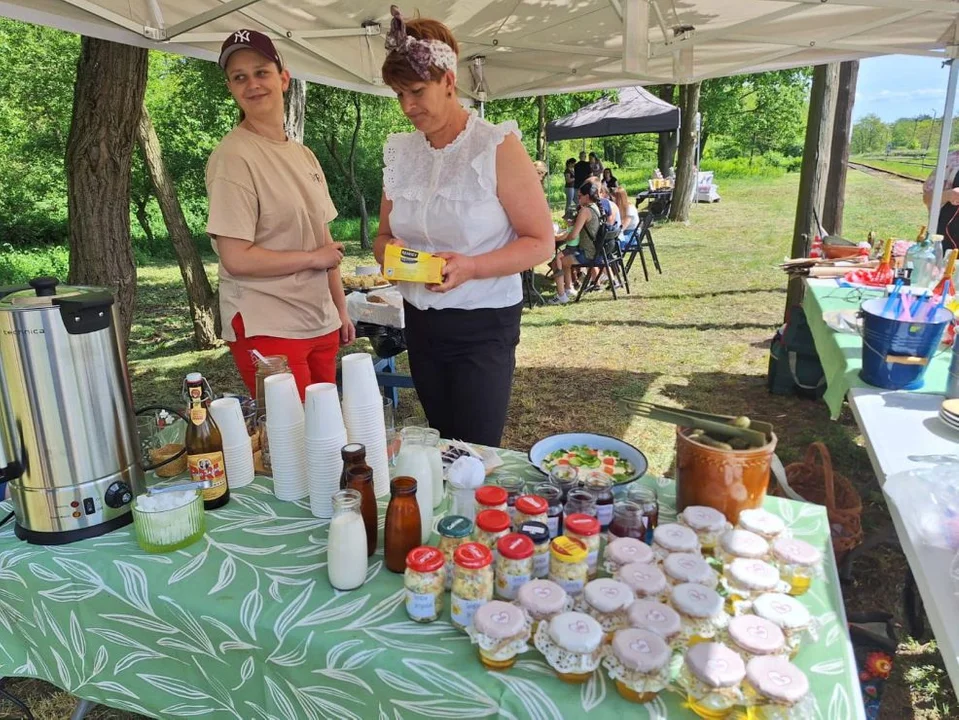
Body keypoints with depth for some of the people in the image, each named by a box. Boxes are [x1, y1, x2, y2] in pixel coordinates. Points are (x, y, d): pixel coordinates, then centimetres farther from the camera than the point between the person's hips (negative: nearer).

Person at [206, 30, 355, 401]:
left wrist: (341, 309, 11)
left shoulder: (304, 155, 11)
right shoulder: (233, 157, -12)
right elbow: (237, 258, -17)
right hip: (267, 329, -7)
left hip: (321, 323, 7)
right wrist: (314, 258, -9)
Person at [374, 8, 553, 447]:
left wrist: (470, 267, -26)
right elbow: (384, 235, 15)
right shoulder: (399, 152, 5)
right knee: (443, 448, 13)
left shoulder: (497, 147, -10)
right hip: (421, 323, 5)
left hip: (483, 327, -5)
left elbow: (540, 243, -11)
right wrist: (388, 251, -10)